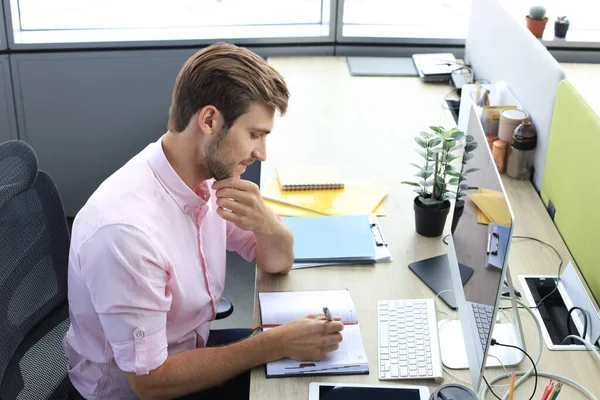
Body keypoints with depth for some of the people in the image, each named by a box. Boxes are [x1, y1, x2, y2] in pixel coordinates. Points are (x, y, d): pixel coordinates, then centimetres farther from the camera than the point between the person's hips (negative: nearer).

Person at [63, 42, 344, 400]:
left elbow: (279, 262, 1)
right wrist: (276, 345, -26)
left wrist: (264, 222, -23)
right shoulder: (127, 228, -34)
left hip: (190, 347, 7)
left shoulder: (208, 177, -11)